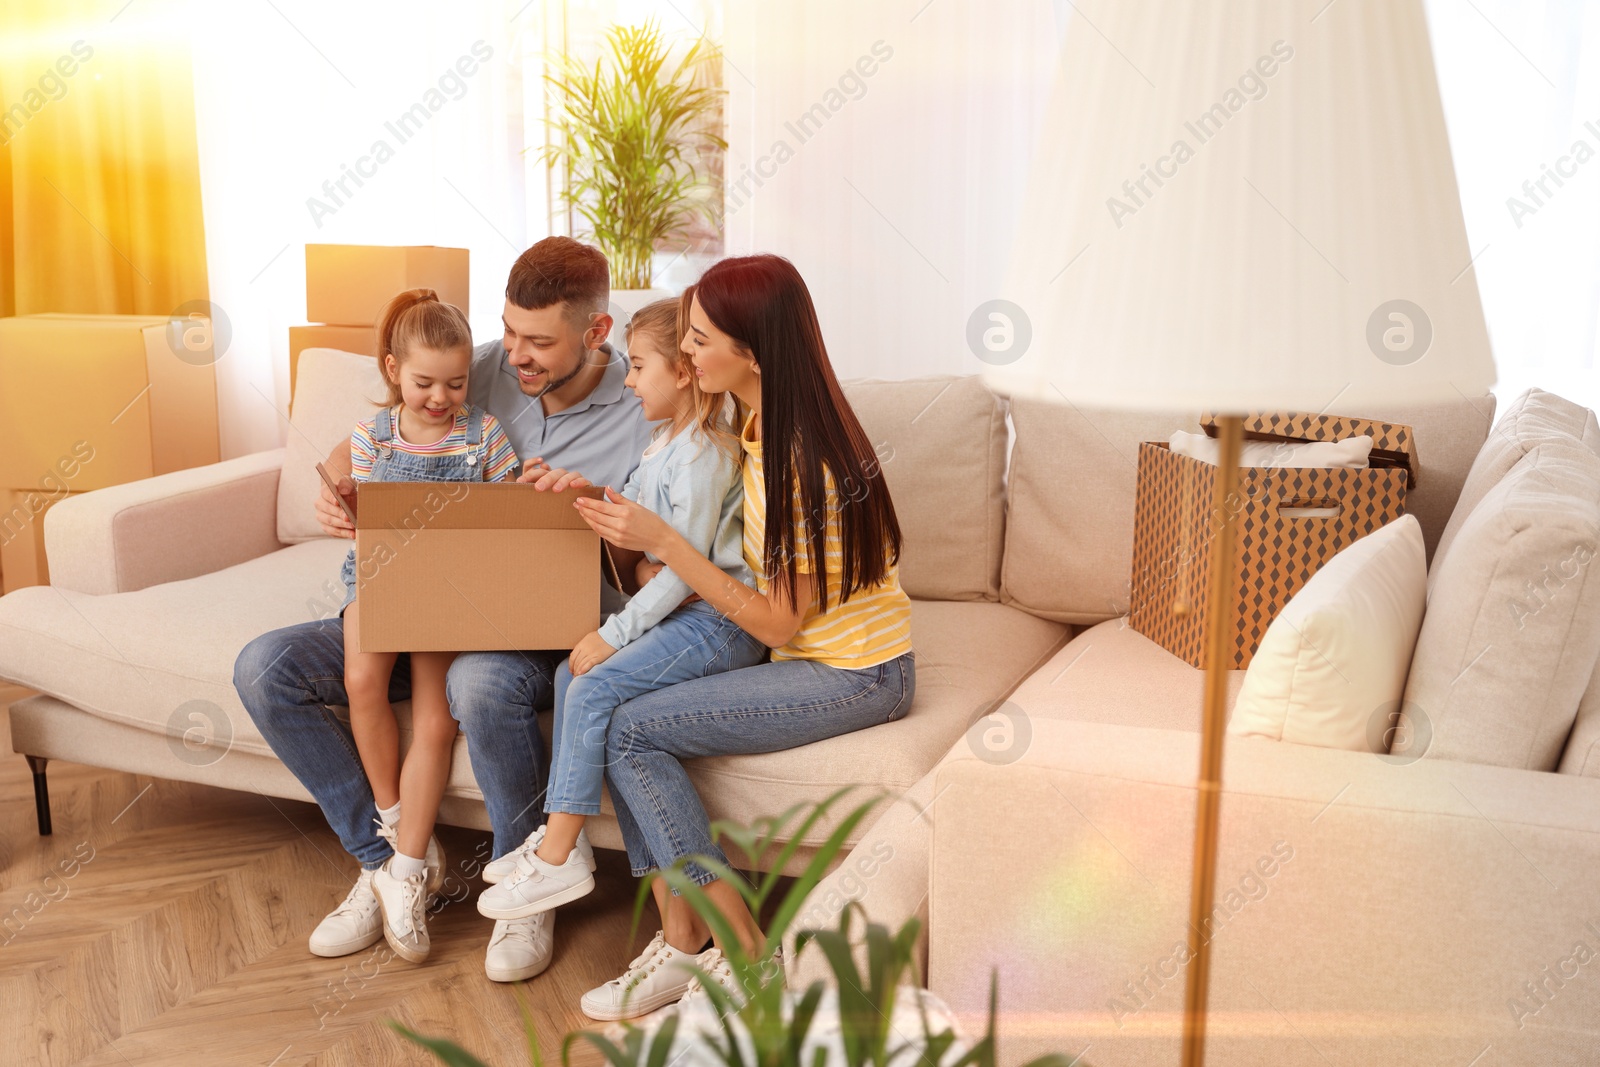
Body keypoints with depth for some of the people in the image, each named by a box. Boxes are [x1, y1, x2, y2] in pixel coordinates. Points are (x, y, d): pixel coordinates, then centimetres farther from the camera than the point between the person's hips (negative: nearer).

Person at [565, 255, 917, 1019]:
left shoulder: (802, 459, -24)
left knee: (631, 730, -16)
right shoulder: (762, 426, 5)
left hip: (855, 674, -9)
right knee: (618, 709, -8)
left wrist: (663, 542, -19)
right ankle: (680, 944, -4)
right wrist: (641, 529, 5)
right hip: (812, 654, 9)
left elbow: (776, 621, -19)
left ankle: (743, 957, -6)